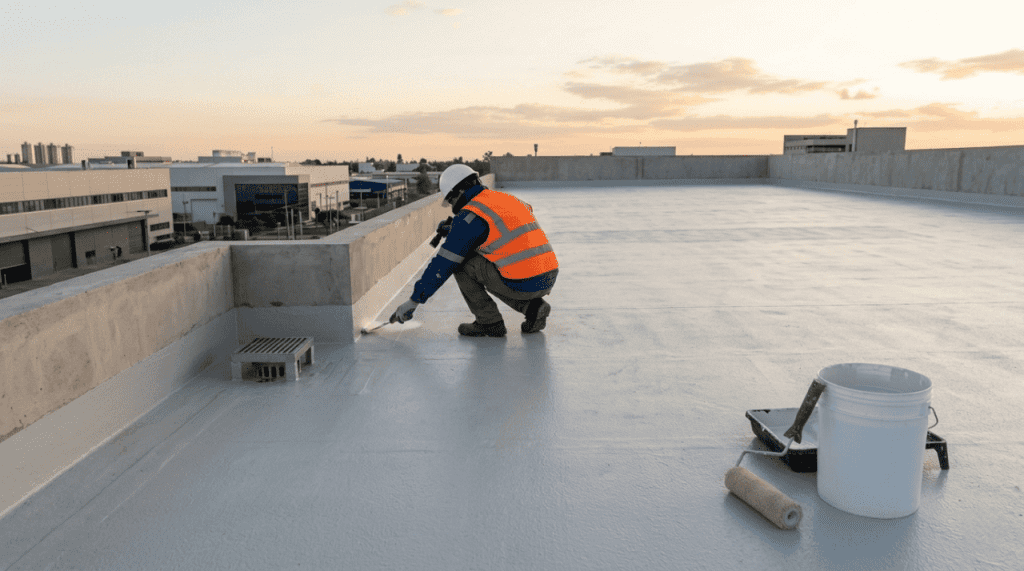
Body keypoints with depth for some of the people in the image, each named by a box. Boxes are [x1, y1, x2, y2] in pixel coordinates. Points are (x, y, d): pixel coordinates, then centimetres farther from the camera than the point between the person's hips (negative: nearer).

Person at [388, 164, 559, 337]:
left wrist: (414, 301, 5)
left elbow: (443, 265, -3)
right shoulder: (509, 200, 17)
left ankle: (490, 323, 7)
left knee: (461, 262, 7)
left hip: (521, 284, -8)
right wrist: (455, 231, 36)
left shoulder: (469, 216, -5)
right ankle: (533, 307, 13)